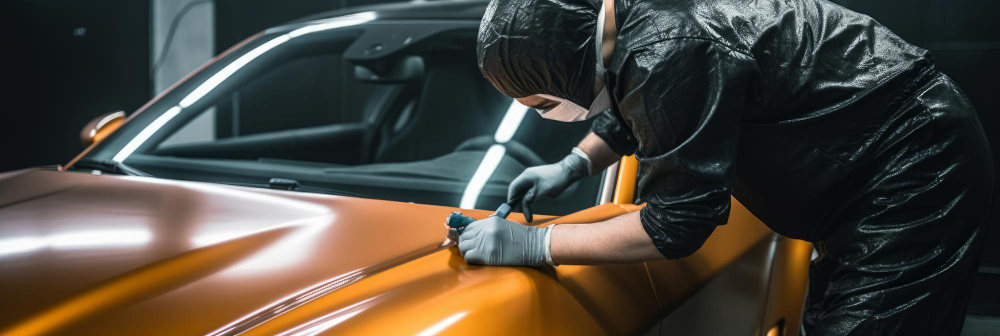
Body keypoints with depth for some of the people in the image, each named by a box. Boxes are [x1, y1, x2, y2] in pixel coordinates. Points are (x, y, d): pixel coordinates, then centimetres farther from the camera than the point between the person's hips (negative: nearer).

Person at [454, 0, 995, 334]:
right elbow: (631, 114, 24)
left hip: (918, 181, -10)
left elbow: (675, 225, -23)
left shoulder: (669, 53, -31)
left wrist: (534, 244, -17)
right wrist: (574, 164, 14)